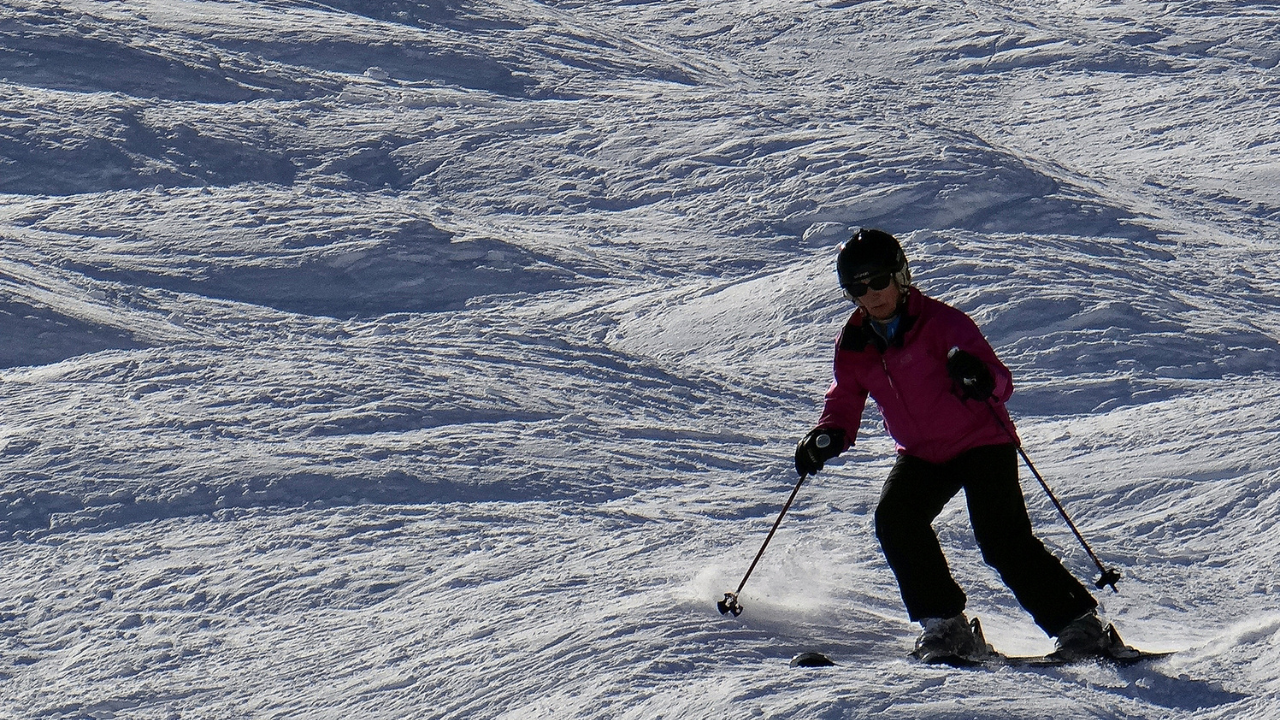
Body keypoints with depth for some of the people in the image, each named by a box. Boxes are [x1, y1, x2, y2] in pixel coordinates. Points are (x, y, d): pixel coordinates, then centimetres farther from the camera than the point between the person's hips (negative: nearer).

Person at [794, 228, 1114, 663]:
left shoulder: (940, 322, -16)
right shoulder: (853, 348, 1)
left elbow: (1001, 383, -20)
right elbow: (845, 403, 11)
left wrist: (979, 377, -45)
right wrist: (828, 436, -11)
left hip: (981, 442, -5)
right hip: (922, 455, 6)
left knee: (1001, 538, -19)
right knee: (894, 521, -18)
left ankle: (1077, 622, -11)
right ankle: (944, 624, -8)